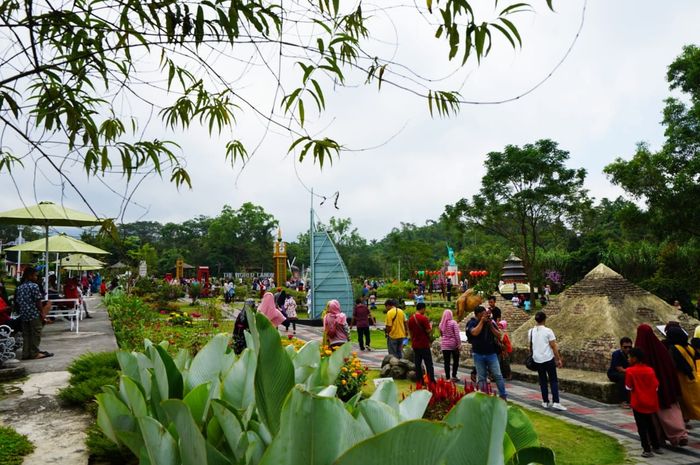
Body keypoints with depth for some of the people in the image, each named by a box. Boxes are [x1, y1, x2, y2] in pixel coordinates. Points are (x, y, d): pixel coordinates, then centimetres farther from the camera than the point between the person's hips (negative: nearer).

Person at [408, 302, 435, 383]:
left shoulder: (411, 319, 7)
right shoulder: (423, 318, -14)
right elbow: (428, 330, -15)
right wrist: (430, 326, 5)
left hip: (415, 345, 6)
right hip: (424, 345, -6)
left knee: (418, 363, 10)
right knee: (429, 364, 1)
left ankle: (419, 381, 11)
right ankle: (432, 380, 1)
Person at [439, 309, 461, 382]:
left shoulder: (441, 324, 2)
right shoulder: (453, 323, -9)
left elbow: (441, 334, 4)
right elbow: (457, 334, -12)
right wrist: (459, 344, -9)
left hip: (444, 345, 3)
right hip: (453, 344, -3)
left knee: (447, 362, 5)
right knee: (456, 360, 12)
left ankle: (447, 377, 5)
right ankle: (454, 376, 8)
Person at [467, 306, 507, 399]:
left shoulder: (491, 322, 3)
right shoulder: (472, 323, -4)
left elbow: (499, 336, -1)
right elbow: (475, 332, -24)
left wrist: (491, 325, -12)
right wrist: (481, 321, -18)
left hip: (491, 354, 1)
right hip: (478, 355, -1)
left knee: (498, 375, -1)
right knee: (481, 377, 6)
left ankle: (503, 395, 8)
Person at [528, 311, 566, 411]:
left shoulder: (531, 331, 3)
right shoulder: (548, 331, -10)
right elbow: (554, 346, -9)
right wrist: (559, 359, -2)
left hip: (537, 359, 4)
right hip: (548, 359, -4)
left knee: (543, 381, 13)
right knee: (553, 381, 3)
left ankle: (545, 402, 15)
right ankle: (556, 402, -4)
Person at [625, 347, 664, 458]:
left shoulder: (630, 371, -12)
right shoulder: (650, 370, 1)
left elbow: (629, 387, -9)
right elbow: (656, 386, 1)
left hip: (638, 403, -5)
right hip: (650, 402, 5)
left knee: (642, 427, 2)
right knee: (650, 425, 20)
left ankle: (647, 450, 2)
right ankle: (657, 447, 27)